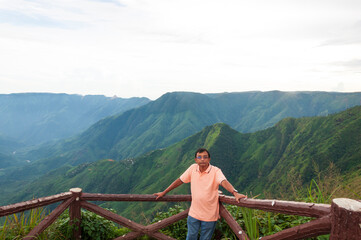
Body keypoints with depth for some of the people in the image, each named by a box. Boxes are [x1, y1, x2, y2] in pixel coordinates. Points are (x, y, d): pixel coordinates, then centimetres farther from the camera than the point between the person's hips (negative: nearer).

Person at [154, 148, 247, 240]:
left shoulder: (216, 171, -15)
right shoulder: (193, 168, -4)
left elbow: (224, 182, -32)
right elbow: (180, 180, 5)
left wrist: (235, 193, -52)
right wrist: (164, 192, 8)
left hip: (209, 215, -3)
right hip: (194, 213, 3)